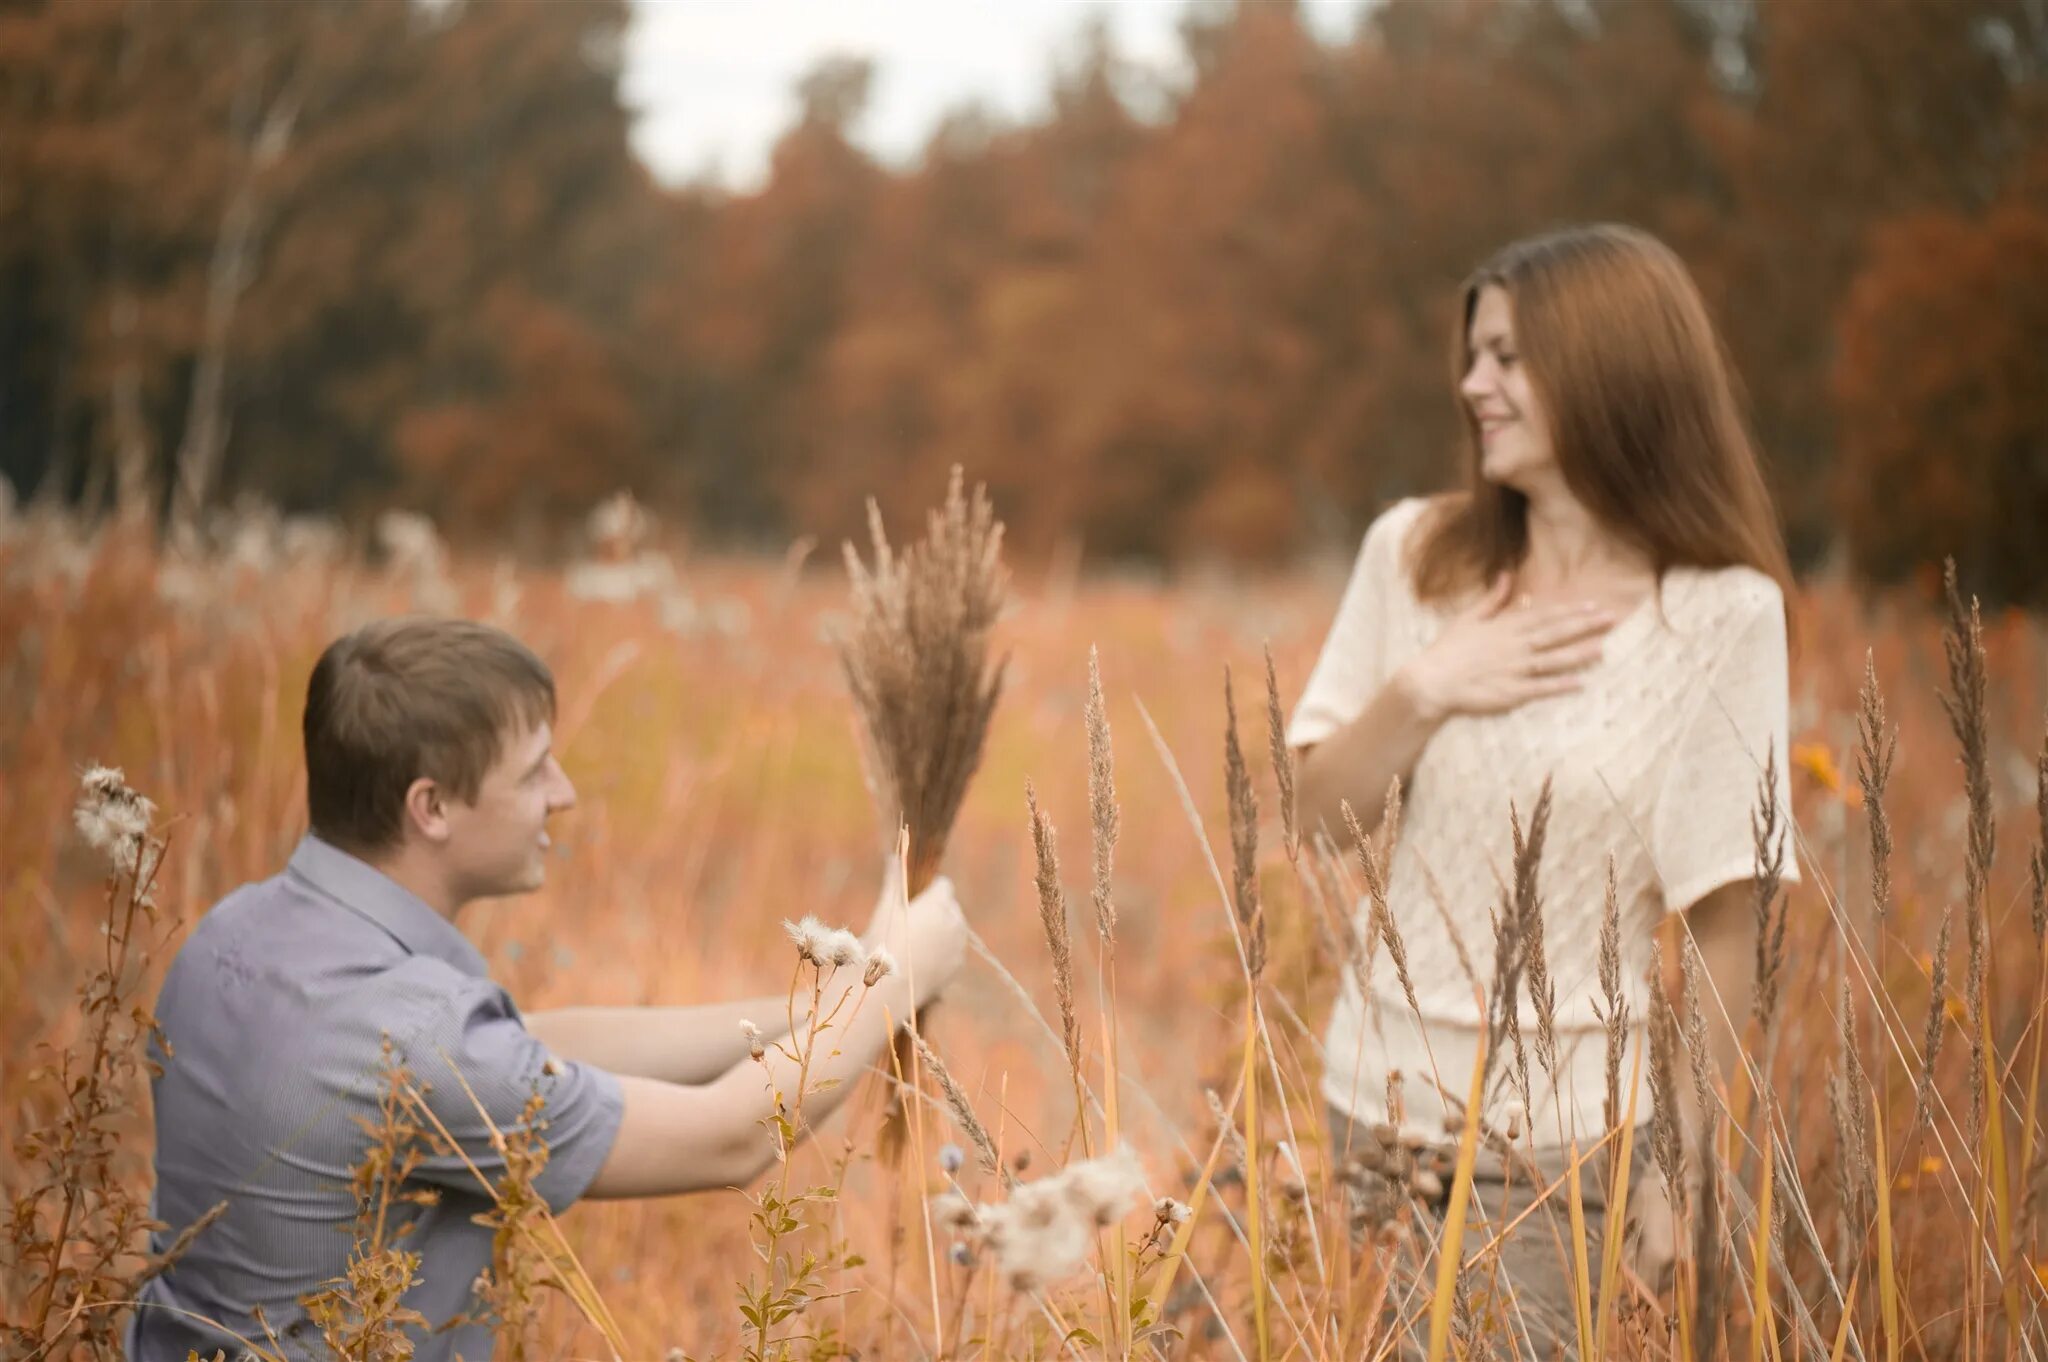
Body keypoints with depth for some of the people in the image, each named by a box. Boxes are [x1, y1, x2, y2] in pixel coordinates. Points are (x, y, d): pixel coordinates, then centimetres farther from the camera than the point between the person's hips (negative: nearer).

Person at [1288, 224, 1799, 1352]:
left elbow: (1724, 922, -8)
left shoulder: (1720, 614, -9)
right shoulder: (1414, 554, 2)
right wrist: (1421, 691, -12)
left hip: (1565, 1139, -4)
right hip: (1381, 1107, 4)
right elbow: (1321, 815, 5)